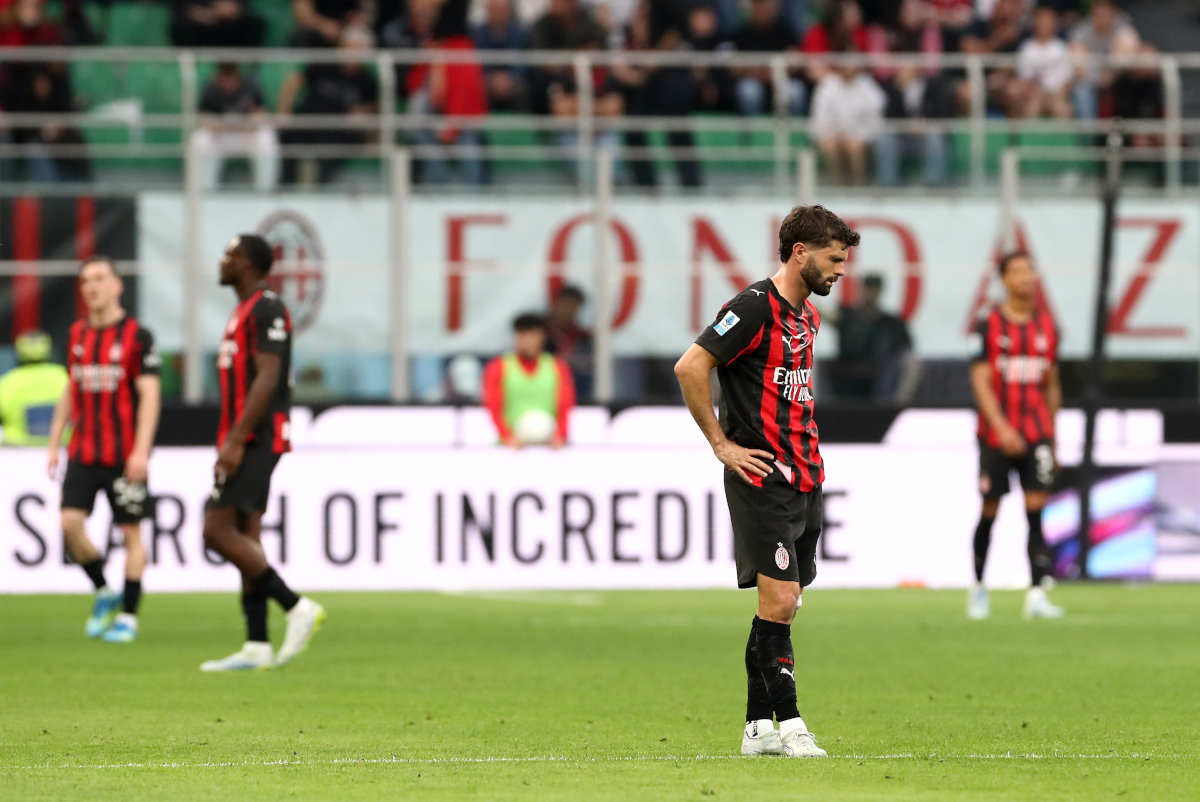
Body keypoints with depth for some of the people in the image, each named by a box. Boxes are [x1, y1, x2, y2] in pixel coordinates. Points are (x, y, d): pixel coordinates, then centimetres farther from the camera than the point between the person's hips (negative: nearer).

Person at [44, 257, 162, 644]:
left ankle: (128, 616, 9)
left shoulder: (137, 336, -6)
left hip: (124, 455, -5)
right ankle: (104, 594, 12)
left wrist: (141, 450, -19)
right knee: (70, 523, -8)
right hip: (83, 452, 5)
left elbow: (150, 396, -10)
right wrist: (54, 444, 15)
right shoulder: (77, 335, 10)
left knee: (131, 532, 1)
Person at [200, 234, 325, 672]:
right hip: (244, 442, 10)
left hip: (255, 439, -10)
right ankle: (257, 647, 5)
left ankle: (297, 607, -13)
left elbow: (266, 380, -20)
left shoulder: (265, 309, -12)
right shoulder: (246, 310, 20)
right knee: (245, 536, 6)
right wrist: (230, 443, 23)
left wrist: (235, 441, -24)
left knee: (218, 530, -14)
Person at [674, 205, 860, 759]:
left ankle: (758, 728, 12)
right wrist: (721, 444, -15)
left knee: (783, 605, 8)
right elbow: (690, 367, -19)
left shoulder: (808, 314, 16)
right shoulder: (757, 306, -13)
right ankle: (787, 725, -9)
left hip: (804, 477, 9)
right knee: (778, 601, -11)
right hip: (763, 478, -9)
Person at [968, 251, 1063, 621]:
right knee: (989, 511, 5)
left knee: (1035, 509, -8)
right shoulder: (989, 326, -3)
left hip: (1036, 435, 2)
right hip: (996, 434, -2)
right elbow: (981, 382, -8)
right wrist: (1001, 427, -19)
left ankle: (1036, 594, -13)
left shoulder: (1046, 326, 9)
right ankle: (978, 587, 22)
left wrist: (1052, 438, 15)